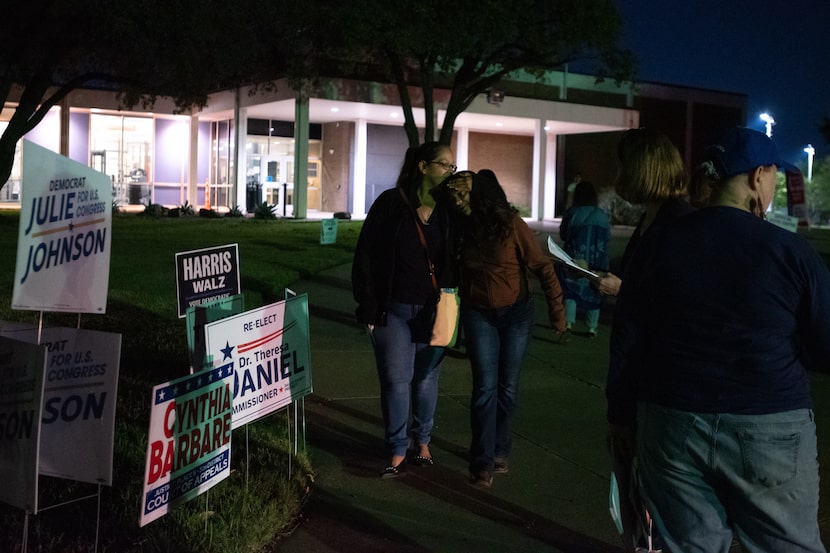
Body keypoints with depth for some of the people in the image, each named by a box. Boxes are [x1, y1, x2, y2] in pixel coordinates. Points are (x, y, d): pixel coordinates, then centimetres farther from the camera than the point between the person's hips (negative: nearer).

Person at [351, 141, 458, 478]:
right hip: (394, 310, -2)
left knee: (426, 377, 12)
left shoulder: (450, 211, 3)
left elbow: (458, 260, 5)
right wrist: (369, 307, -7)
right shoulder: (390, 204, -6)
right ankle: (397, 451, 14)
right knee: (396, 379, 0)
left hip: (434, 311, 3)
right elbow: (366, 257, -5)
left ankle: (422, 441, 31)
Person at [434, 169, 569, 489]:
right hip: (479, 314, 1)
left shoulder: (511, 224, -14)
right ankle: (483, 464, 0)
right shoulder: (461, 227, -4)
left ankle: (500, 451, 25)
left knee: (508, 387, 7)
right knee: (485, 387, -5)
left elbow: (542, 268, -11)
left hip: (516, 314, -1)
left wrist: (557, 315, -12)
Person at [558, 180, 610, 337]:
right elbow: (608, 236, 10)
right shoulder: (602, 215, -1)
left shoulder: (571, 213, -7)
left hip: (575, 259, -2)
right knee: (594, 292, 12)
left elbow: (563, 235, 3)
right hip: (598, 262, 2)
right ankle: (592, 327, 15)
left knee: (570, 289, 8)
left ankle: (569, 322, -5)